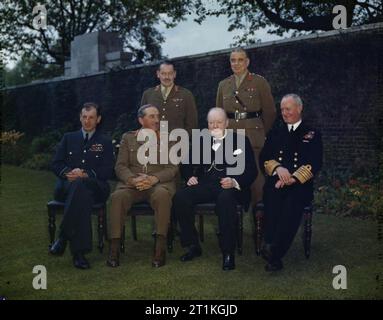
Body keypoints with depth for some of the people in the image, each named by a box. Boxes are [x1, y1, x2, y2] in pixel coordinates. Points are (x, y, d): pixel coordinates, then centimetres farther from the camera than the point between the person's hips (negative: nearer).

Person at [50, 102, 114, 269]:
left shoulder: (105, 142, 17)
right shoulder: (69, 138, 22)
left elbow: (108, 171, 4)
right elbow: (56, 164, 12)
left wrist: (85, 174, -13)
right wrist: (67, 173, -11)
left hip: (95, 187, -1)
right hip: (66, 186, 1)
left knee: (79, 185, -38)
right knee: (82, 194, -37)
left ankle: (63, 237, -34)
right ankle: (78, 251, -39)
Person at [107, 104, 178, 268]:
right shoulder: (128, 138, 16)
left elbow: (172, 168, 3)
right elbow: (120, 166, 7)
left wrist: (154, 178, -16)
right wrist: (133, 179, -15)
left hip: (159, 182, -1)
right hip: (131, 183, 1)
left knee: (162, 195, -36)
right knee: (118, 196, -32)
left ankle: (160, 247, -32)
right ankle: (114, 247, -27)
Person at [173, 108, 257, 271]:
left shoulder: (240, 140, 12)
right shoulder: (201, 141, 23)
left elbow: (251, 170, 3)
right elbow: (187, 164, 25)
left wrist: (234, 182, -17)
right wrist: (190, 176, 2)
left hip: (229, 186, -4)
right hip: (205, 184, 4)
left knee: (225, 198, -39)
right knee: (180, 197, -24)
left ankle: (228, 252, -27)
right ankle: (193, 245, -9)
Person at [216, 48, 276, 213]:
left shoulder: (259, 82, 1)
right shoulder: (223, 85, 14)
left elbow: (270, 112, 5)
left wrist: (260, 132, 10)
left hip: (253, 136, -3)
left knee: (255, 177, -6)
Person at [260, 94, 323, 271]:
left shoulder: (312, 135, 15)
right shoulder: (275, 134, 25)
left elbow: (314, 164, 1)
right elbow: (264, 159, 14)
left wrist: (293, 178, -14)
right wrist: (278, 168, -9)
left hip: (300, 183, -2)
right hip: (276, 181, 2)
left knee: (293, 201, -36)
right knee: (272, 197, -33)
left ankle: (274, 250, -38)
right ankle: (273, 256, -37)